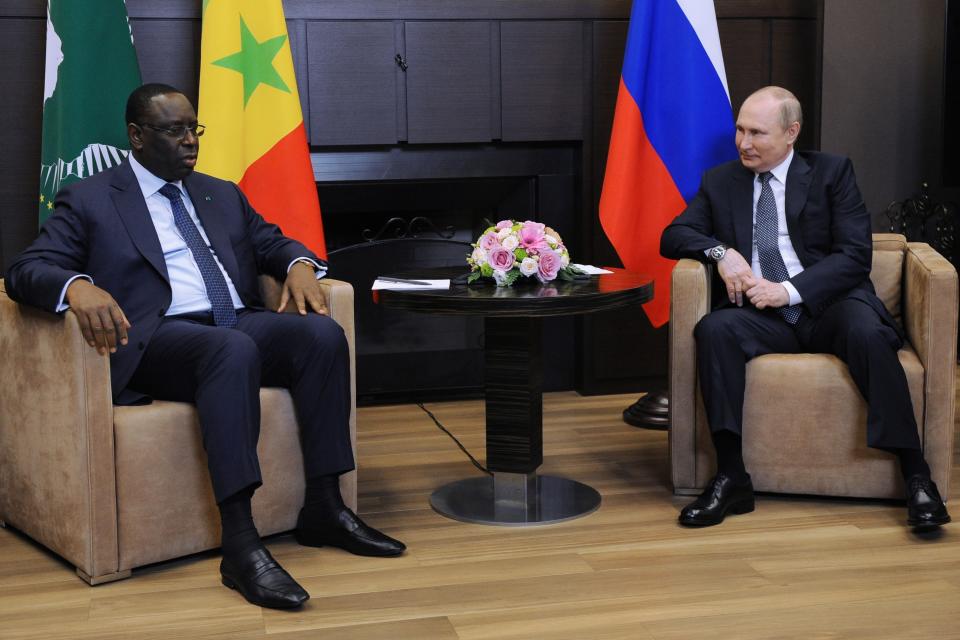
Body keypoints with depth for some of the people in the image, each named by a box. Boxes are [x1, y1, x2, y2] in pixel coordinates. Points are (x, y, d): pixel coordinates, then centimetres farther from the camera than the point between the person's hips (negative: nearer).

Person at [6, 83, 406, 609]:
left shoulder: (222, 195, 26)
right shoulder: (87, 201, 9)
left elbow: (272, 242, 27)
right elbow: (26, 269, -1)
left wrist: (299, 263, 1)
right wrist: (77, 285, -26)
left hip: (240, 324, 6)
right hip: (157, 337, -5)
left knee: (323, 334, -24)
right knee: (233, 350, -38)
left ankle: (323, 508, -18)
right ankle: (239, 545, -43)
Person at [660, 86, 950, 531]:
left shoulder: (832, 172, 7)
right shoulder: (720, 181, 15)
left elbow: (856, 254, -2)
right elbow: (672, 236, 10)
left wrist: (790, 290, -15)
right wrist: (720, 251, -11)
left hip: (828, 305, -2)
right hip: (761, 312, 2)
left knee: (868, 332, -34)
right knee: (714, 328, -30)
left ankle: (918, 480, -28)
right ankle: (731, 479, -29)